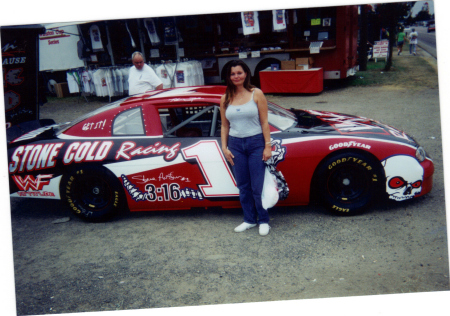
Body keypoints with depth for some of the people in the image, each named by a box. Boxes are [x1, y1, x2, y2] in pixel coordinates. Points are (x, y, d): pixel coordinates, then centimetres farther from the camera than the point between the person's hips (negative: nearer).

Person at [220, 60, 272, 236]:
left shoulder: (256, 94, -3)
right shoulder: (225, 99, 7)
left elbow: (264, 122, -5)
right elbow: (224, 126, 11)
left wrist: (267, 146, -9)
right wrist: (224, 148, 2)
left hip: (256, 143, -3)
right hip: (235, 145, 3)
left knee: (258, 187, -1)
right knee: (243, 186, 10)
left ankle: (264, 221, 15)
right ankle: (249, 220, 23)